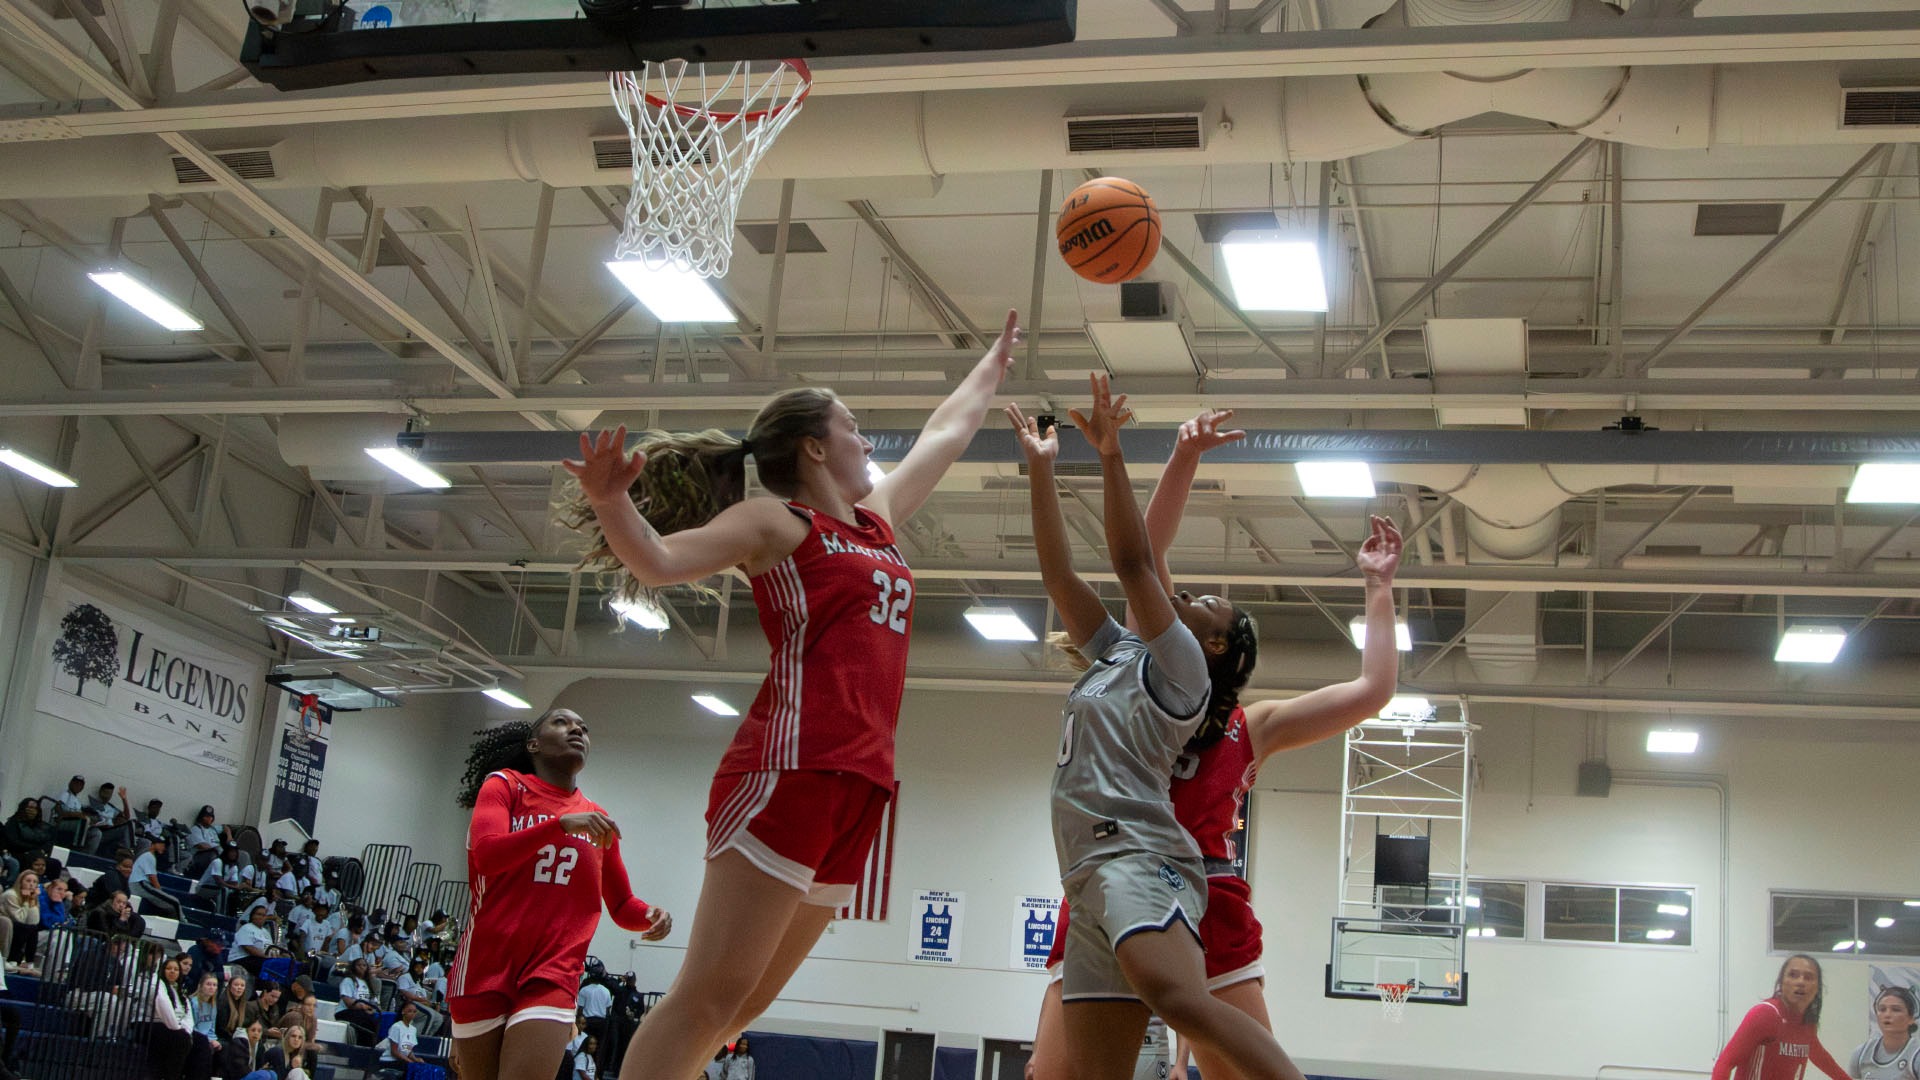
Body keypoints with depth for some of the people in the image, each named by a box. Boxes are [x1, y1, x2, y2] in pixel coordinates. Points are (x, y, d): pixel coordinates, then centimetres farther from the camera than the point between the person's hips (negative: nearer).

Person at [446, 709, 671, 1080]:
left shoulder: (597, 821, 14)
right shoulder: (504, 784, 5)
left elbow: (623, 906, 20)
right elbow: (487, 855, -13)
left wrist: (651, 916, -2)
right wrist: (562, 824, -23)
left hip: (553, 974, 1)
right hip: (486, 967, -1)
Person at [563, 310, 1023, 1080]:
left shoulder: (876, 519, 24)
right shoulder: (776, 522, 2)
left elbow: (944, 434, 38)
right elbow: (660, 561, -12)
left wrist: (995, 361, 51)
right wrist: (612, 504, -31)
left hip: (858, 786, 8)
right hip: (792, 769, -8)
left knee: (741, 1005, 5)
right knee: (711, 994, -14)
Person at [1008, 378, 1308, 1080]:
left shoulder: (1181, 667, 6)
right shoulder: (1116, 655, 27)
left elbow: (1132, 562, -6)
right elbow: (1058, 575, 23)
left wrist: (1110, 454, -7)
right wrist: (1041, 470, 20)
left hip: (1138, 858, -8)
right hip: (1089, 877, 8)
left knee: (1179, 997, -36)